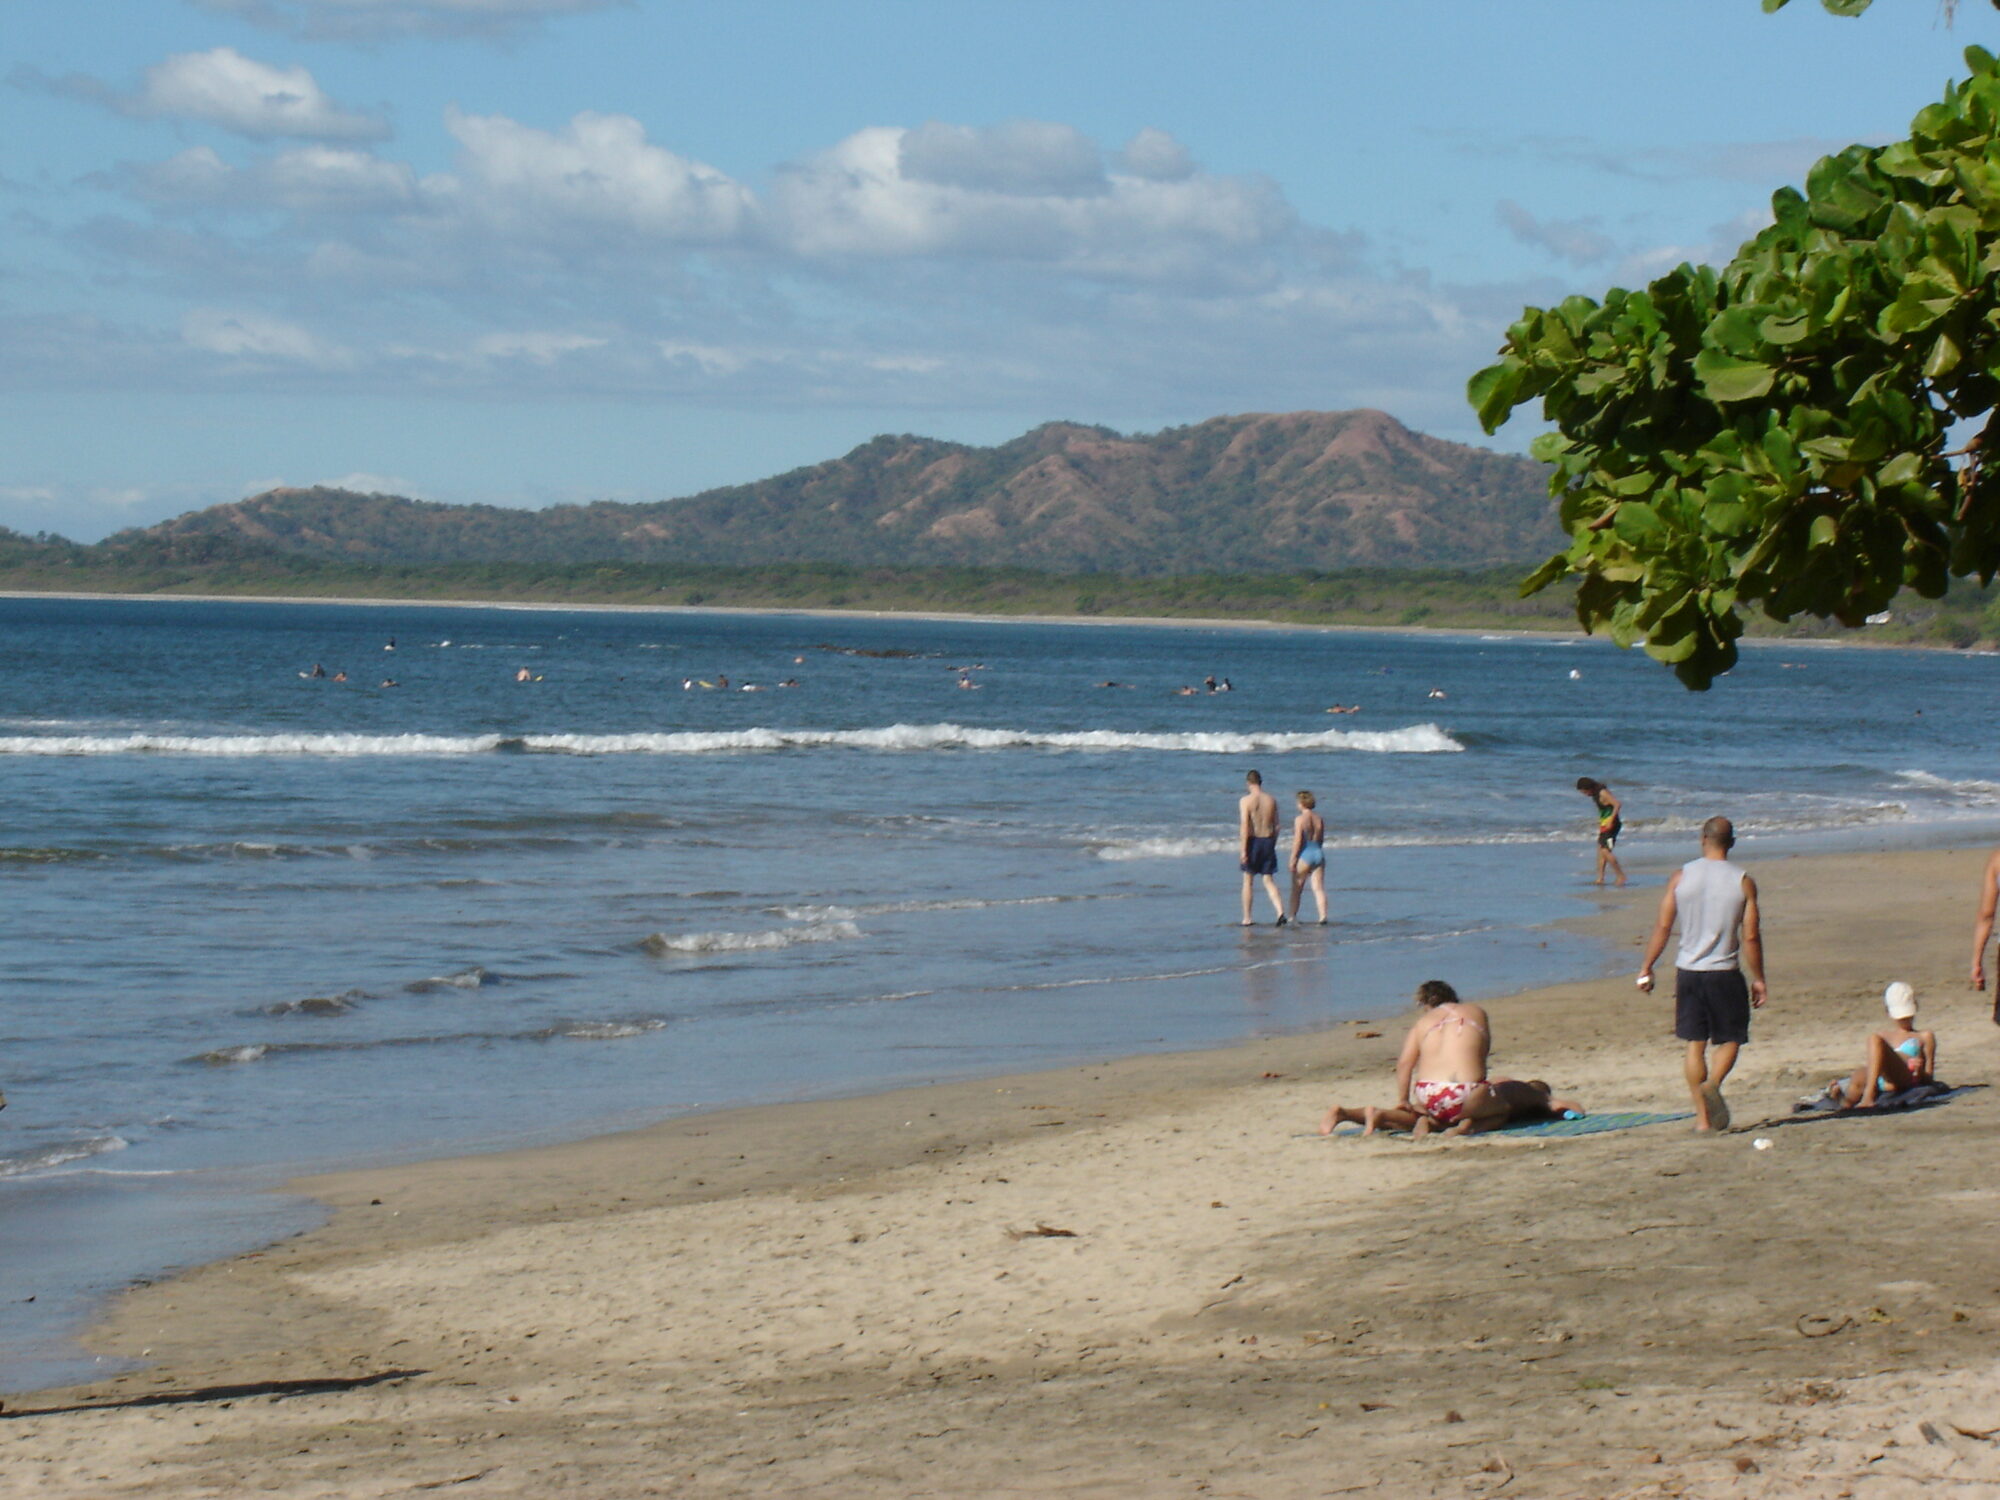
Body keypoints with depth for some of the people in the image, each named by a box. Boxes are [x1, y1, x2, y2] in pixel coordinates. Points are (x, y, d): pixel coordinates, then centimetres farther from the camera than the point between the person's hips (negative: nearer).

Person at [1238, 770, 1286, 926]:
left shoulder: (1246, 800, -9)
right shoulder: (1272, 800, 5)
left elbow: (1245, 826, -16)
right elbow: (1276, 825, 8)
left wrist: (1243, 850, -16)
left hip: (1253, 841, -3)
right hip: (1268, 841, 3)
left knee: (1248, 881, 9)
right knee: (1269, 881, 8)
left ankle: (1247, 918, 13)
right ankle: (1280, 912, -11)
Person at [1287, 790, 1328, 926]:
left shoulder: (1300, 819, -10)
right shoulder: (1320, 819, 7)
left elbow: (1297, 841, -14)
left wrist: (1293, 860, -10)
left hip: (1305, 855, -5)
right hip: (1319, 853, 5)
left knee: (1297, 889, 8)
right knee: (1319, 888, 2)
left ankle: (1292, 916, 15)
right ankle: (1323, 916, -9)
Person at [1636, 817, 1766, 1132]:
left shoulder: (1680, 877, -1)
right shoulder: (1743, 882, -5)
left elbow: (1663, 926, -1)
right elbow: (1751, 936, -6)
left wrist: (1646, 968, 7)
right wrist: (1758, 978, 3)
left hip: (1688, 971, 2)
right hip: (1724, 972, -2)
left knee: (1695, 1044, 10)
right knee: (1729, 1039, 10)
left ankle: (1702, 1116, 9)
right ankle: (1712, 1084, -20)